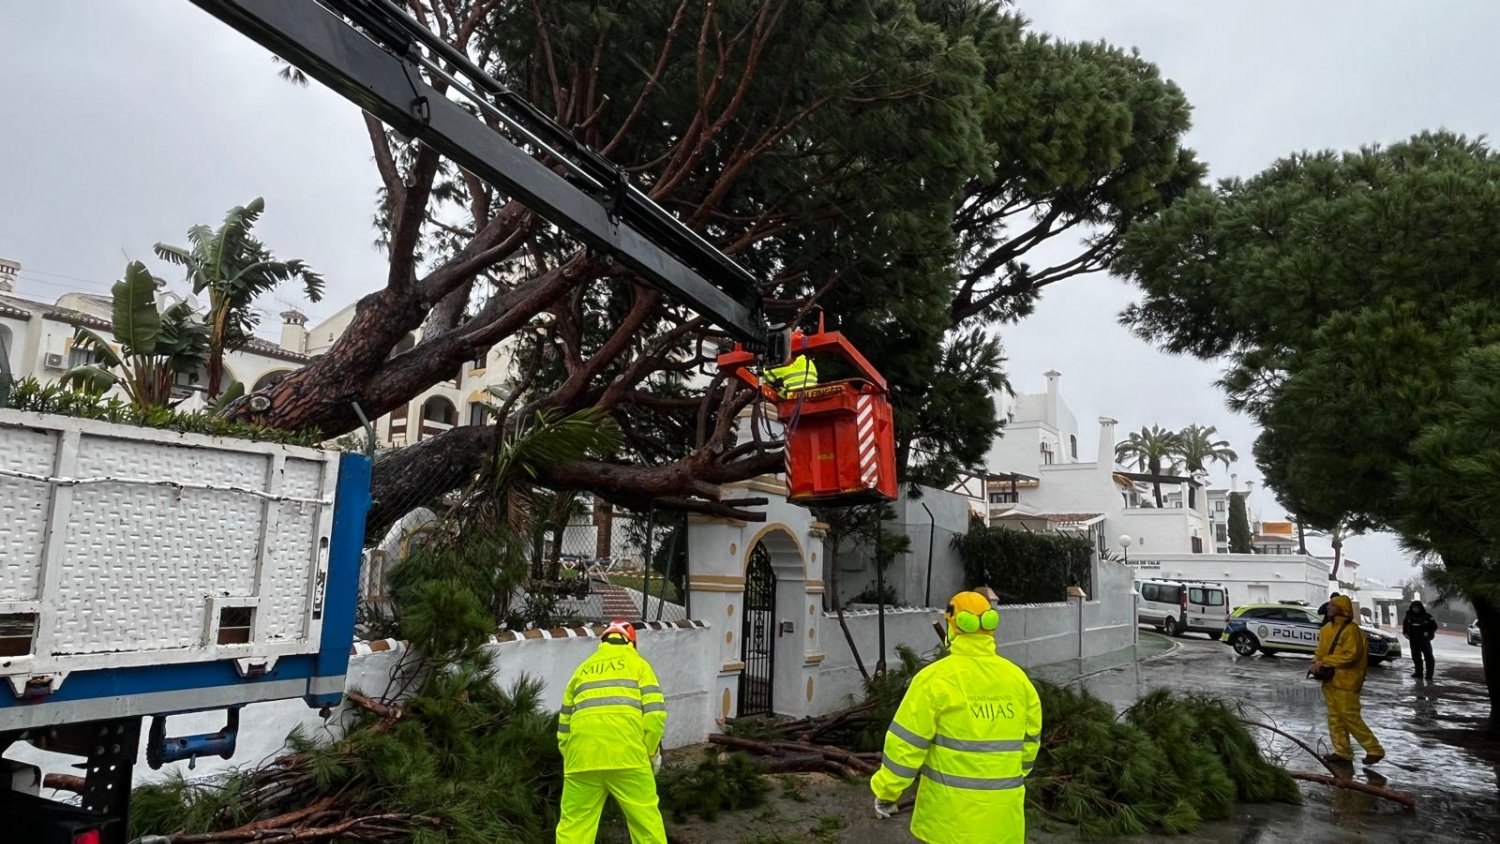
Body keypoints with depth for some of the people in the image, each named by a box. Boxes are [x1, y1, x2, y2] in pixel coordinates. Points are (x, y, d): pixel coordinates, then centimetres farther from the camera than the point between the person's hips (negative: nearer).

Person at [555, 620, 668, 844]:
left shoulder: (583, 669, 26)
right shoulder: (638, 664, 17)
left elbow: (564, 723, 24)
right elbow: (654, 713, 3)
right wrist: (651, 751, 14)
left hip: (583, 756, 2)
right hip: (627, 754, -2)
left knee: (574, 823, 9)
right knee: (646, 817, 9)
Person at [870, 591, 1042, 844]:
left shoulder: (936, 677, -14)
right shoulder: (1018, 678, 2)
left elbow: (906, 742, -13)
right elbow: (1029, 740, 12)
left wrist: (886, 792, -2)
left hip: (952, 809, -4)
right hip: (1002, 810, 5)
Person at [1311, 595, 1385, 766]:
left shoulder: (1351, 630, -16)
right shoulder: (1327, 629, 10)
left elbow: (1350, 656, -22)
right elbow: (1322, 650, 20)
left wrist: (1324, 661, -20)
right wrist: (1317, 661, 0)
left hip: (1345, 681, -9)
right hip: (1329, 680, 9)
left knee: (1350, 717, -5)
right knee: (1335, 717, 11)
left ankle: (1375, 750, 9)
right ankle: (1343, 752, 17)